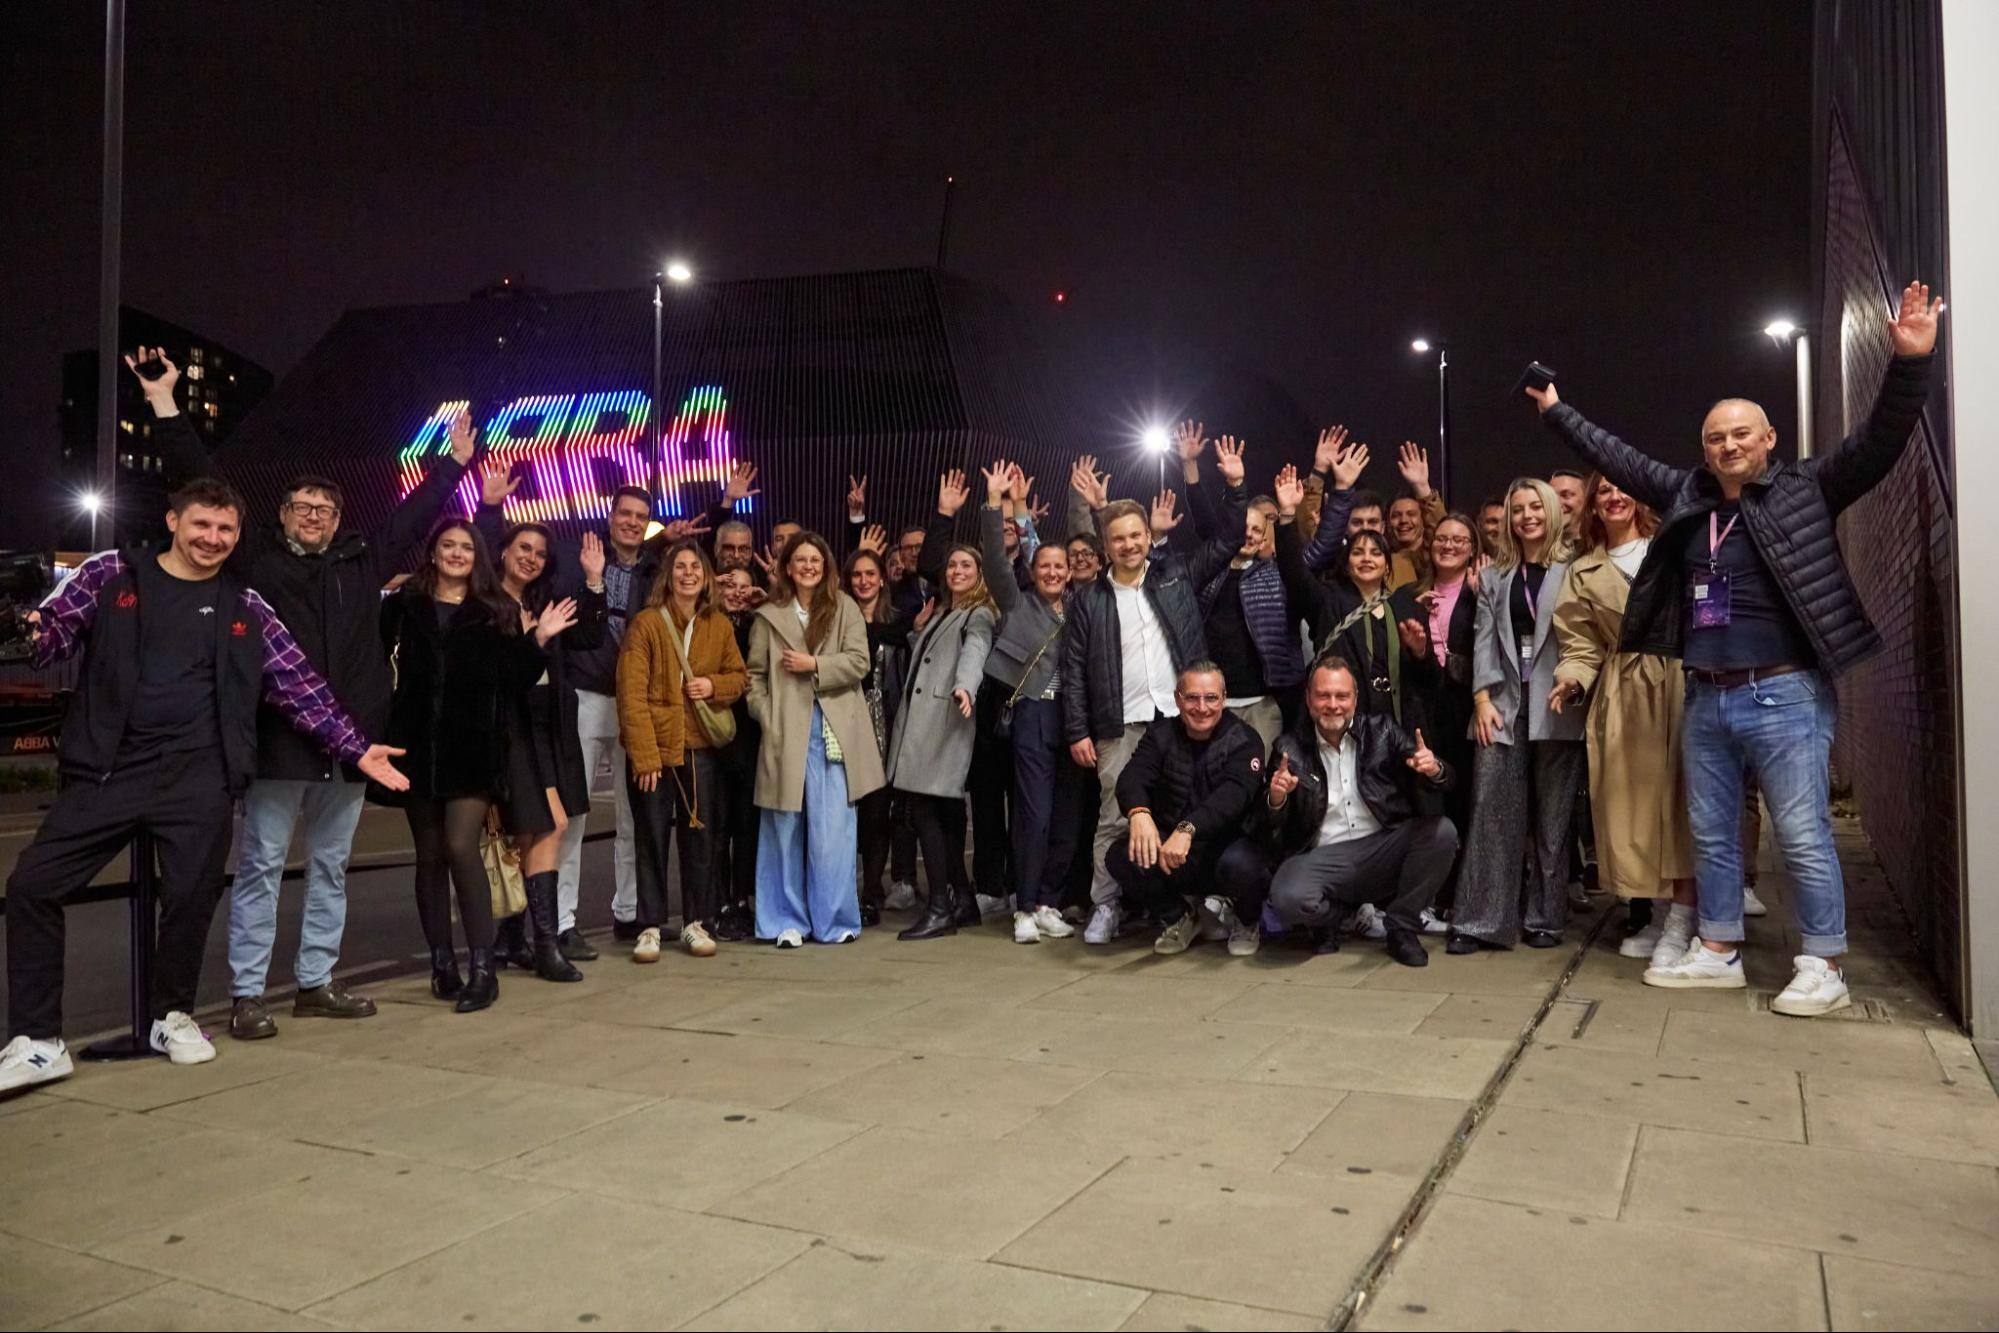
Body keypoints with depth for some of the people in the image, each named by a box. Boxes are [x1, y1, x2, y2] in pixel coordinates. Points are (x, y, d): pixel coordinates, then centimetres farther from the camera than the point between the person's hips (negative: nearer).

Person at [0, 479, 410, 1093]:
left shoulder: (245, 606, 9)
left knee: (192, 897, 0)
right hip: (108, 769, 0)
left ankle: (173, 1015, 26)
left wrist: (357, 749, 3)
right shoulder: (111, 573, 8)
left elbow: (302, 688, 8)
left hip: (199, 777, 0)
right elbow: (51, 631, 4)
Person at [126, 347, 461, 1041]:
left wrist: (454, 463, 32)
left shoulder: (362, 561, 13)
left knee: (330, 866, 12)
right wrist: (165, 404, -1)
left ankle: (316, 983, 24)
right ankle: (246, 994, 8)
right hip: (277, 741, -4)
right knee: (261, 866, 1)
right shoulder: (255, 556, 4)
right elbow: (201, 483, 2)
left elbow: (413, 515, 25)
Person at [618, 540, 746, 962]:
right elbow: (631, 694, -11)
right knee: (652, 837, 3)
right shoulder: (646, 624, -7)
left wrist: (714, 685, -7)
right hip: (653, 746, -4)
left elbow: (739, 676, 17)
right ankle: (650, 927, 13)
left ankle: (697, 922, 20)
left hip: (702, 748, 4)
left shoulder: (720, 626, 8)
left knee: (702, 835, 7)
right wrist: (644, 755, -17)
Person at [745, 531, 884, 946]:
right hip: (786, 735, 1)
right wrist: (766, 717, -4)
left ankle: (833, 918, 10)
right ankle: (788, 921, 13)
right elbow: (755, 674, 8)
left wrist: (814, 665, -9)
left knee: (833, 829, 0)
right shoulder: (769, 616, 10)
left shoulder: (845, 608, 9)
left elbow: (858, 662, -1)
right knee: (786, 829, 4)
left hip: (834, 733, 0)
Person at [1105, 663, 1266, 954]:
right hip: (1165, 841, 3)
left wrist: (1187, 829, -43)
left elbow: (1233, 794, -24)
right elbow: (1132, 775, -12)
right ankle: (1178, 917, 2)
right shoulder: (1160, 734, 6)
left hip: (1225, 845, -3)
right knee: (1122, 857, -26)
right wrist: (1138, 811, -38)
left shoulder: (1244, 740, -5)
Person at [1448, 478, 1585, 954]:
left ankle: (1545, 919, 13)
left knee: (1551, 817, 4)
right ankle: (1480, 920, -2)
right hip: (1504, 703, 3)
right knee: (1491, 810, -5)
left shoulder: (1573, 570, 4)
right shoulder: (1494, 576, 17)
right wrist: (1482, 699, -2)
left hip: (1556, 706, -2)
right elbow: (1484, 640, 9)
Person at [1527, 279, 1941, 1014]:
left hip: (1784, 695, -5)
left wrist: (1910, 362, -25)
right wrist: (1557, 411, 24)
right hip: (1705, 697, 6)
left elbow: (1877, 442, -12)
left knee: (1803, 835, -1)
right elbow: (1619, 459, 20)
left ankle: (1823, 968, 11)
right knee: (1711, 834, 14)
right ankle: (1718, 951, 26)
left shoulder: (1805, 489, -1)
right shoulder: (1685, 494, 11)